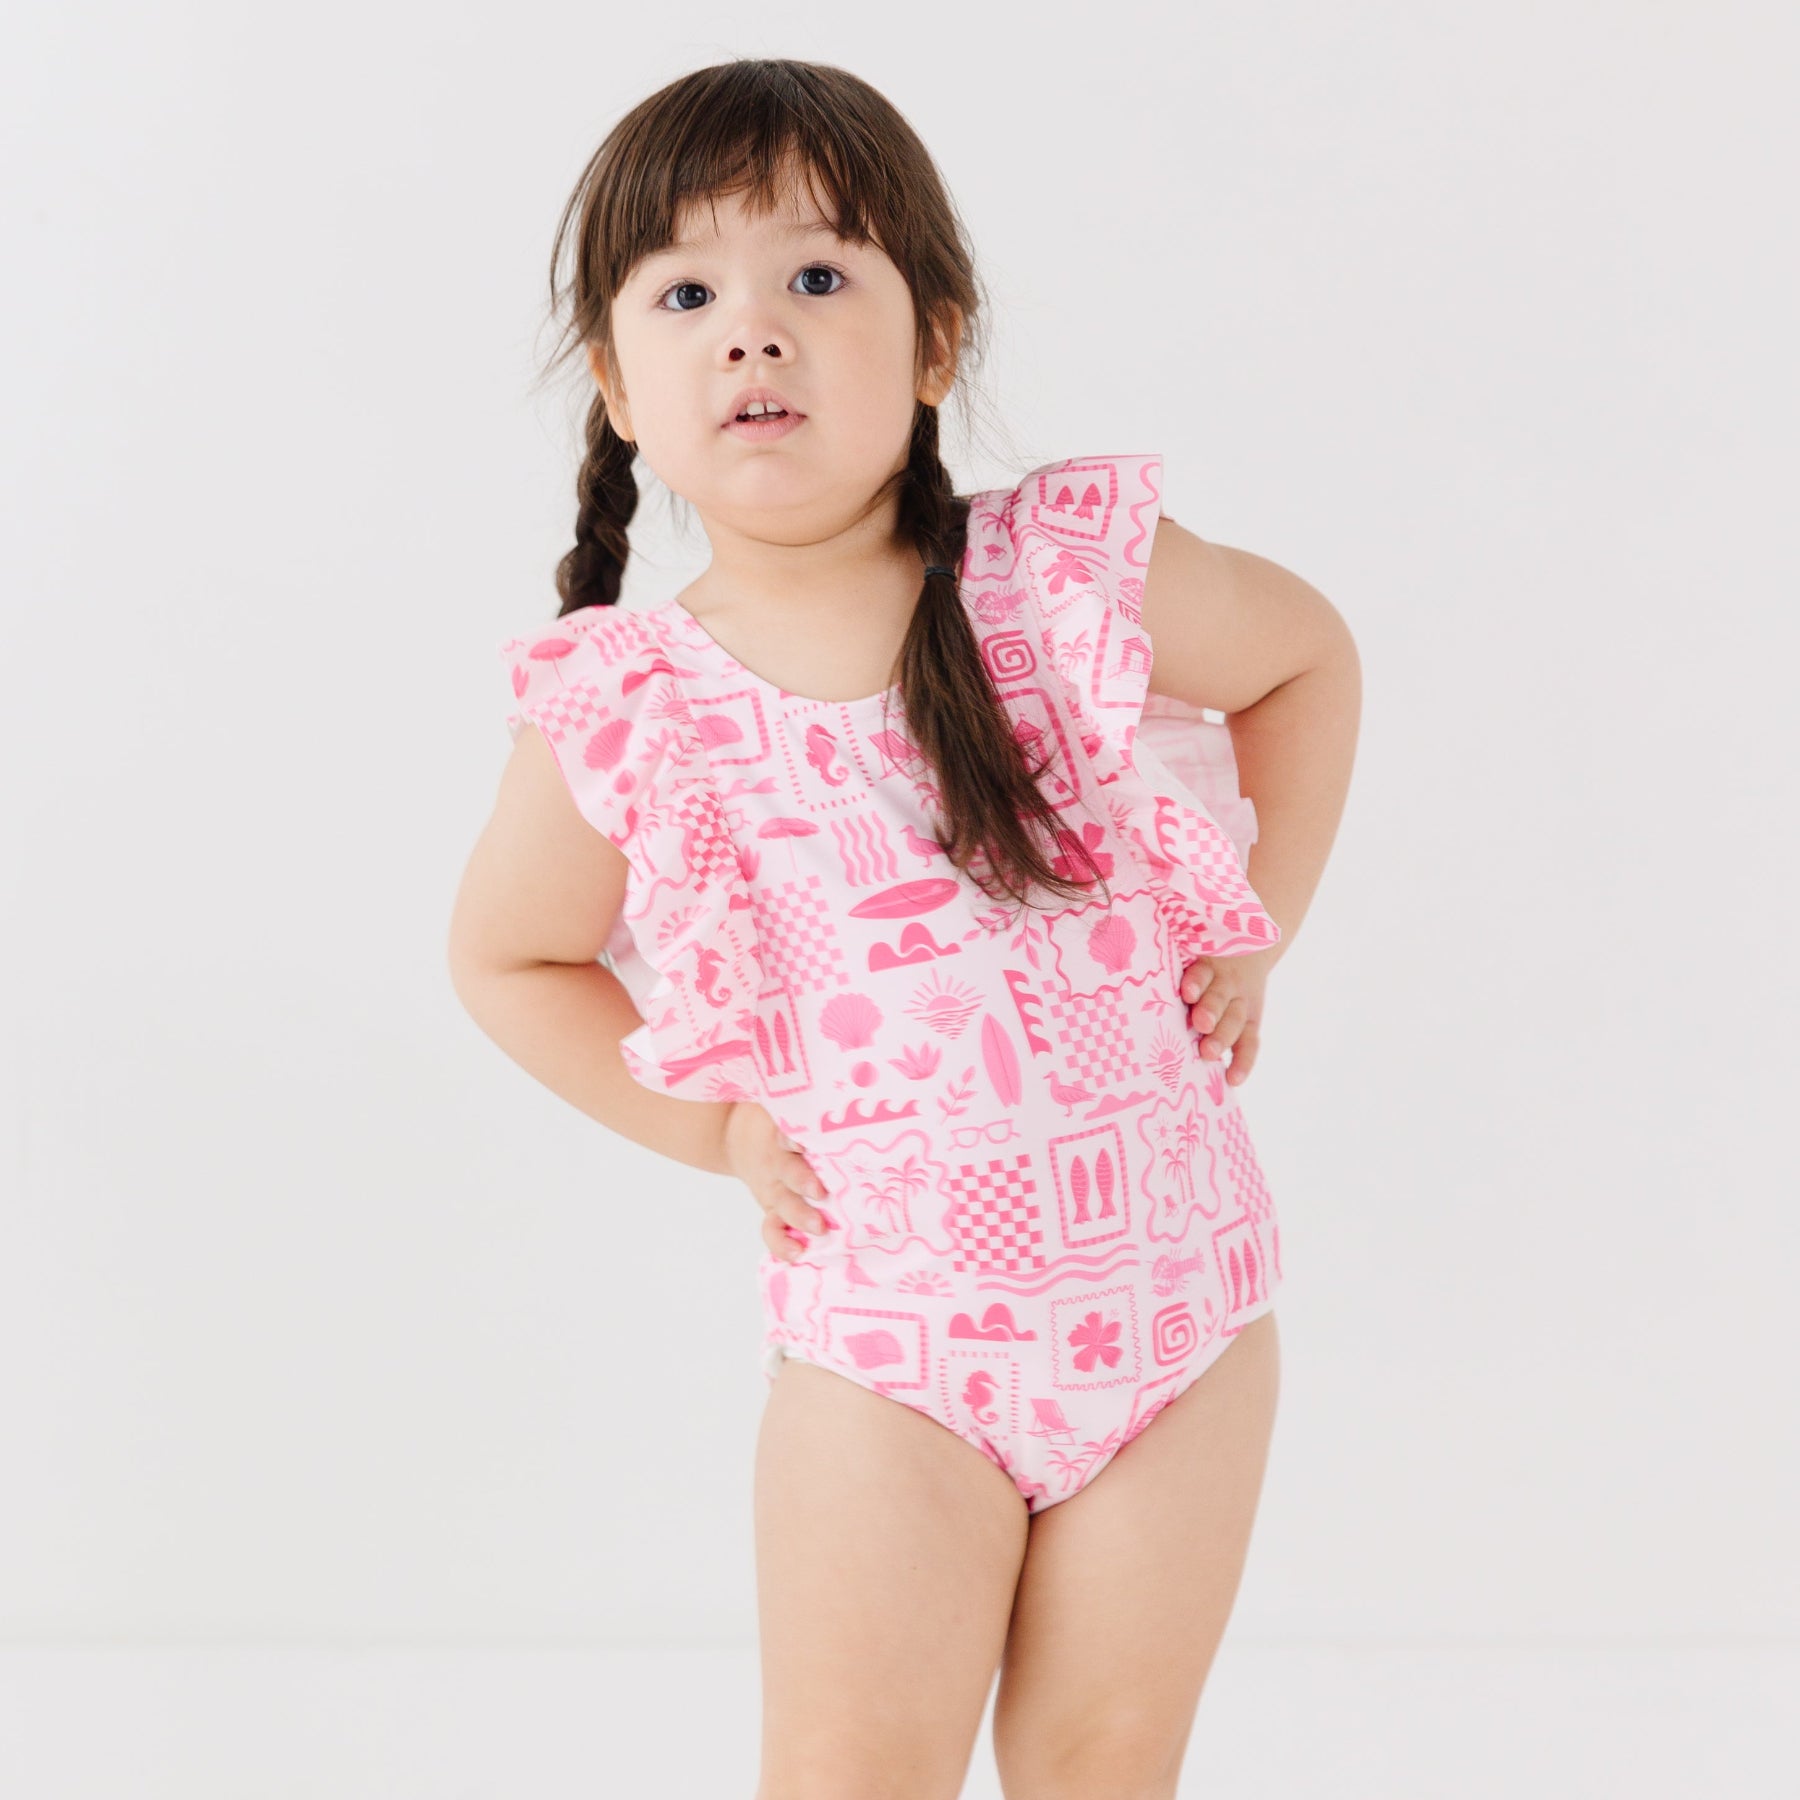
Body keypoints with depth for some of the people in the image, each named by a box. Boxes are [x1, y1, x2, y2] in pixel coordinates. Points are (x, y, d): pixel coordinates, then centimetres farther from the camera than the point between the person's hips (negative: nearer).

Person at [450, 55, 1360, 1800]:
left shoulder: (1075, 573, -10)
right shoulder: (626, 715, -11)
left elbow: (1306, 655, 11)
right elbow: (507, 956, 8)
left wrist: (1259, 934, 3)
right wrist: (721, 1134, -2)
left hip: (1173, 1271, 1)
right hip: (890, 1318, -1)